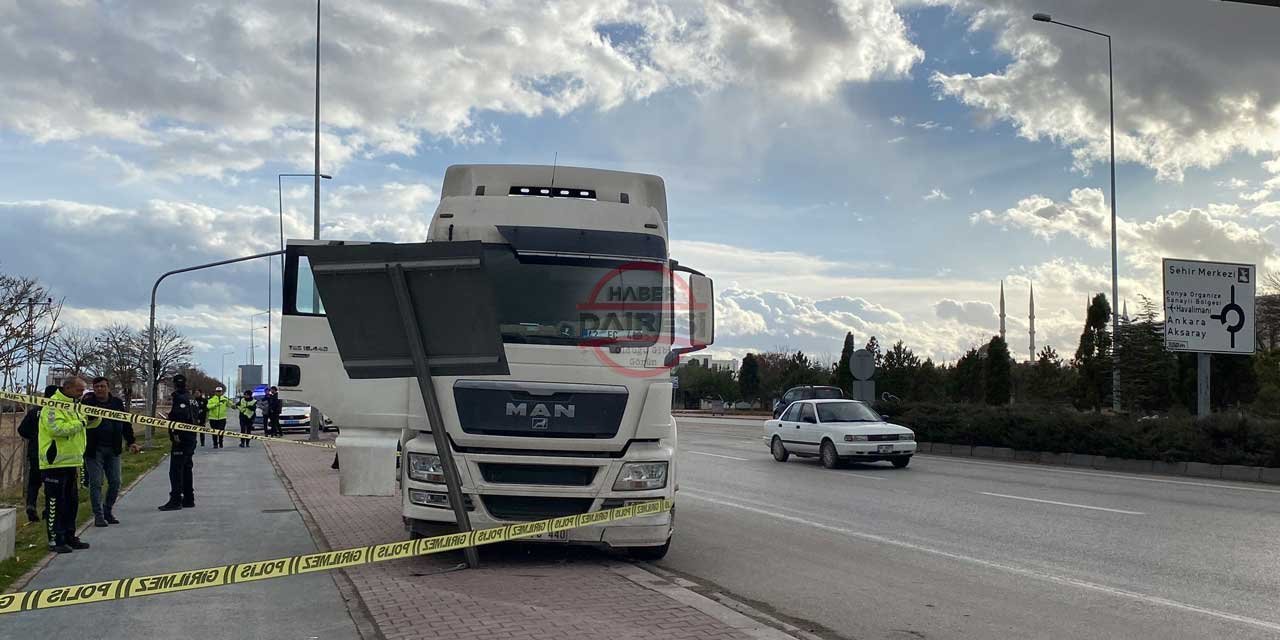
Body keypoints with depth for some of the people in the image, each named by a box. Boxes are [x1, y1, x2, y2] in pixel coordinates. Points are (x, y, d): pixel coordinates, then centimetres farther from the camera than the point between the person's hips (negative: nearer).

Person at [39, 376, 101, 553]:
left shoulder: (73, 406, 16)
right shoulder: (53, 406, -13)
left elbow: (91, 422, 19)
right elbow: (57, 428, -28)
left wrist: (95, 417, -4)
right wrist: (80, 423, -19)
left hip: (70, 462, 9)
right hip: (55, 463, -9)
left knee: (72, 502, 14)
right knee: (55, 503, -4)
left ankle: (69, 537, 22)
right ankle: (55, 540, 1)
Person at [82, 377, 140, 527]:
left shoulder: (117, 403, 9)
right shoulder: (87, 403, -2)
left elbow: (126, 424, 14)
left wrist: (131, 442, 7)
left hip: (113, 450, 4)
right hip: (94, 450, -4)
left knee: (115, 482, 6)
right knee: (96, 483, -2)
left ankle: (107, 511, 23)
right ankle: (98, 515, 6)